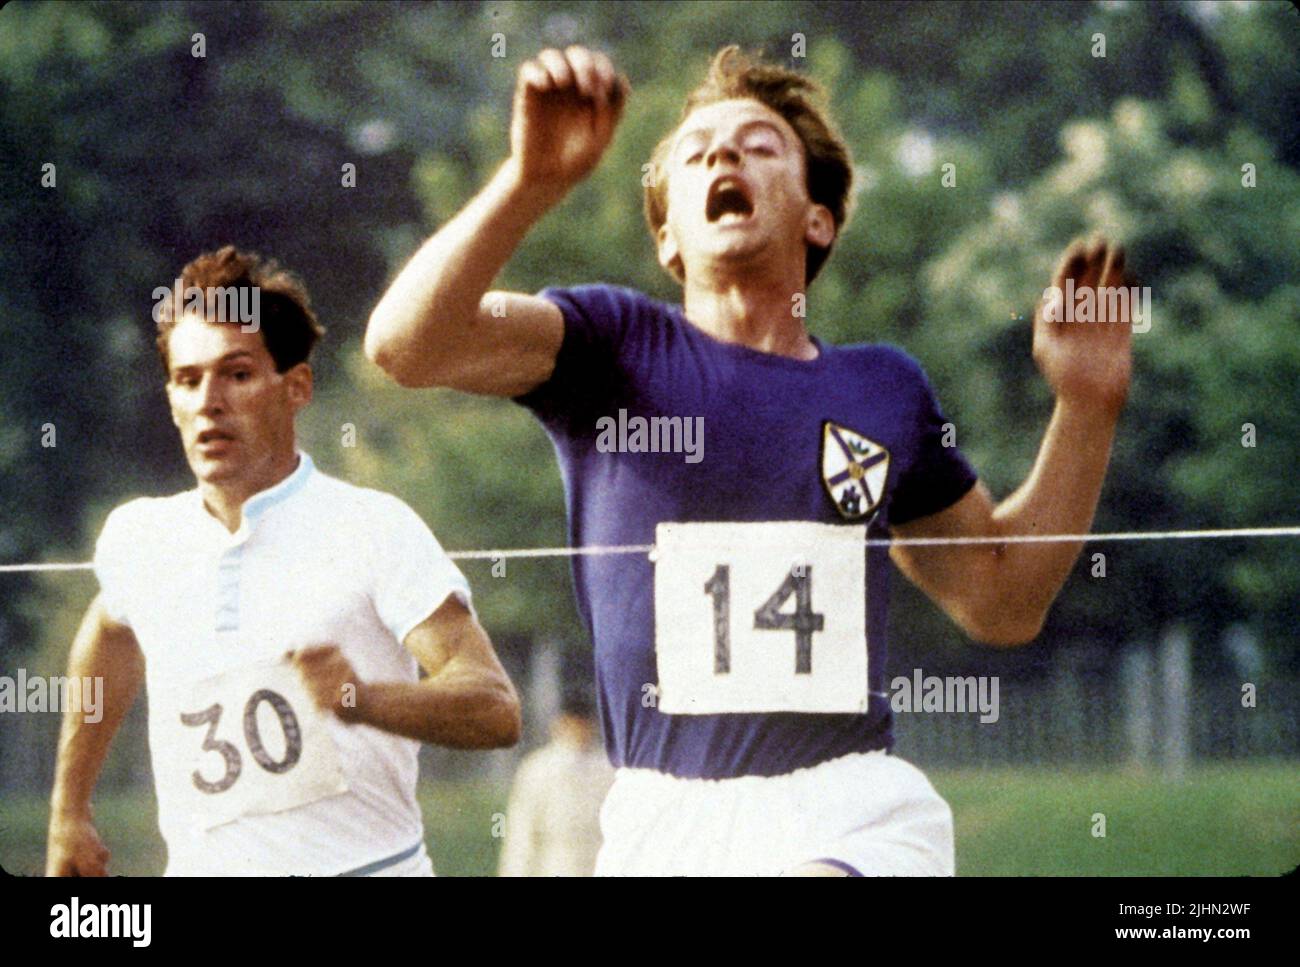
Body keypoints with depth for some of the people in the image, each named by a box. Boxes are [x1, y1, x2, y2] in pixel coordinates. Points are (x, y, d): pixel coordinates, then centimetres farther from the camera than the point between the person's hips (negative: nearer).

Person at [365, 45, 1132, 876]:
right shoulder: (611, 348, 7)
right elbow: (406, 344, -11)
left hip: (858, 815, 0)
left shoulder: (886, 388, 16)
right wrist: (532, 181, -26)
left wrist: (1087, 408, 13)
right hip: (663, 823, 0)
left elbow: (1003, 600, 24)